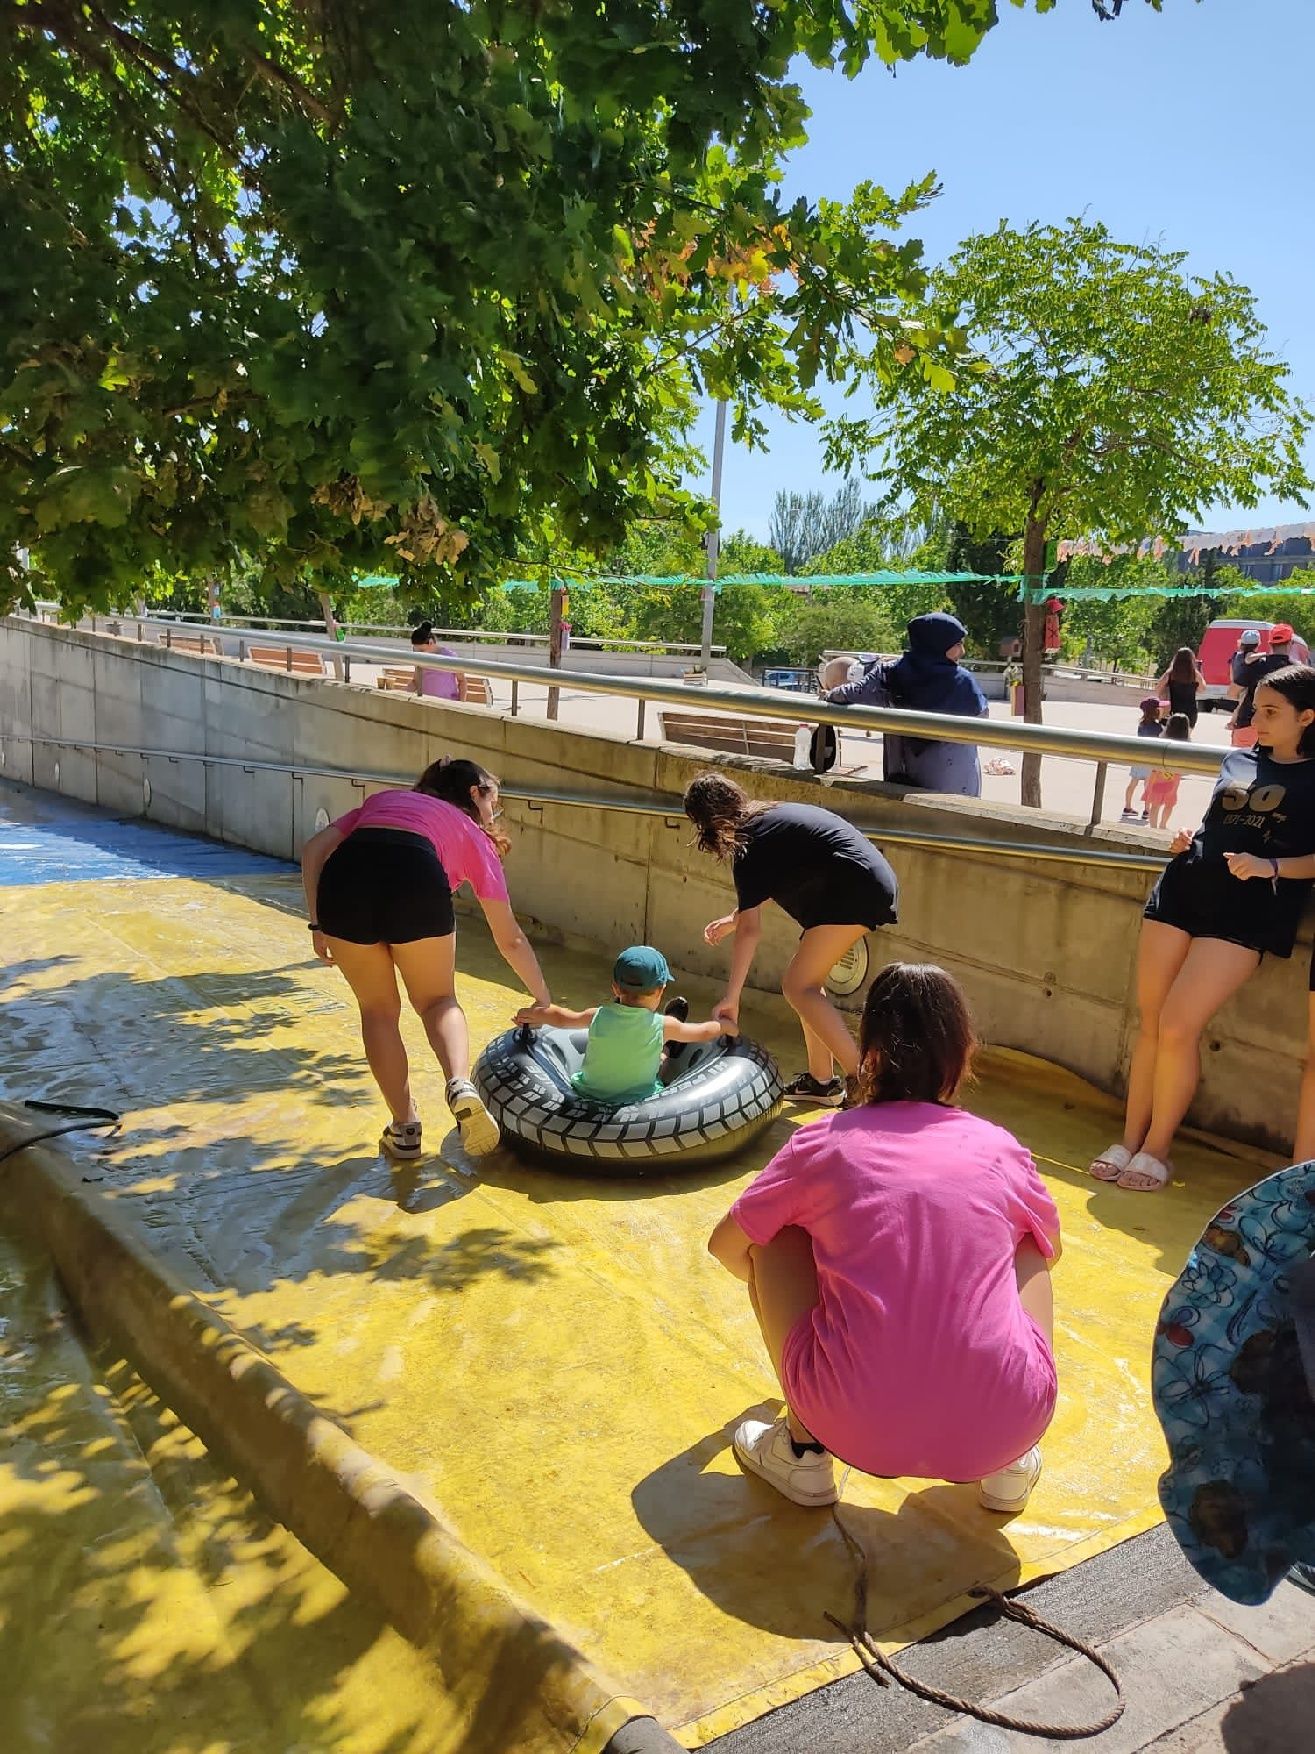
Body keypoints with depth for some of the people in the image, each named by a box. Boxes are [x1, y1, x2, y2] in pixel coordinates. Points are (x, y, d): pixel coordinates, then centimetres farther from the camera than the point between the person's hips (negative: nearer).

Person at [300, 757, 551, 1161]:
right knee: (438, 1000, 20)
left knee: (378, 1009, 20)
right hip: (414, 879, -2)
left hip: (344, 878, 2)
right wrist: (545, 1002, 41)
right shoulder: (474, 835, 30)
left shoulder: (383, 799, 38)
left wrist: (319, 923, 20)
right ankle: (461, 1085, -5)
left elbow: (314, 849, 20)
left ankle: (404, 1128, 22)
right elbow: (510, 940, 31)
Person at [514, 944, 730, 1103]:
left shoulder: (599, 1017, -16)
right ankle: (671, 1052, 52)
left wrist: (532, 1013, 24)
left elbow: (562, 1018, 4)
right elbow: (704, 1033, -2)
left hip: (588, 1094, 2)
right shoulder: (663, 1026, -20)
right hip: (639, 1103, -2)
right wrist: (726, 1026, 20)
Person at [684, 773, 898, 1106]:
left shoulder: (748, 844, -11)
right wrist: (733, 919, 34)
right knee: (806, 982, 15)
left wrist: (731, 998, -11)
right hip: (874, 883, 10)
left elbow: (750, 929, -14)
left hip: (855, 889, -10)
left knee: (798, 988, -10)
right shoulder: (767, 816, 18)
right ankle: (822, 1080, 19)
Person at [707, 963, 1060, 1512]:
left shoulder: (825, 1142, 4)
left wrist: (771, 1286, 40)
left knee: (774, 1240, 19)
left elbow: (727, 1245, 17)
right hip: (1003, 1430, 2)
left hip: (857, 1427, -2)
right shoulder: (1002, 1149, 9)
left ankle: (803, 1451, 19)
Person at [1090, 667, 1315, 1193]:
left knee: (1178, 1027, -10)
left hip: (1249, 908, -5)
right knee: (1149, 1021, 3)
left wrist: (1270, 866, -18)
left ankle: (1156, 1149, 7)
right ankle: (1129, 1139, 16)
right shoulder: (1237, 761, 18)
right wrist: (1186, 839, 8)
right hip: (1184, 887, 5)